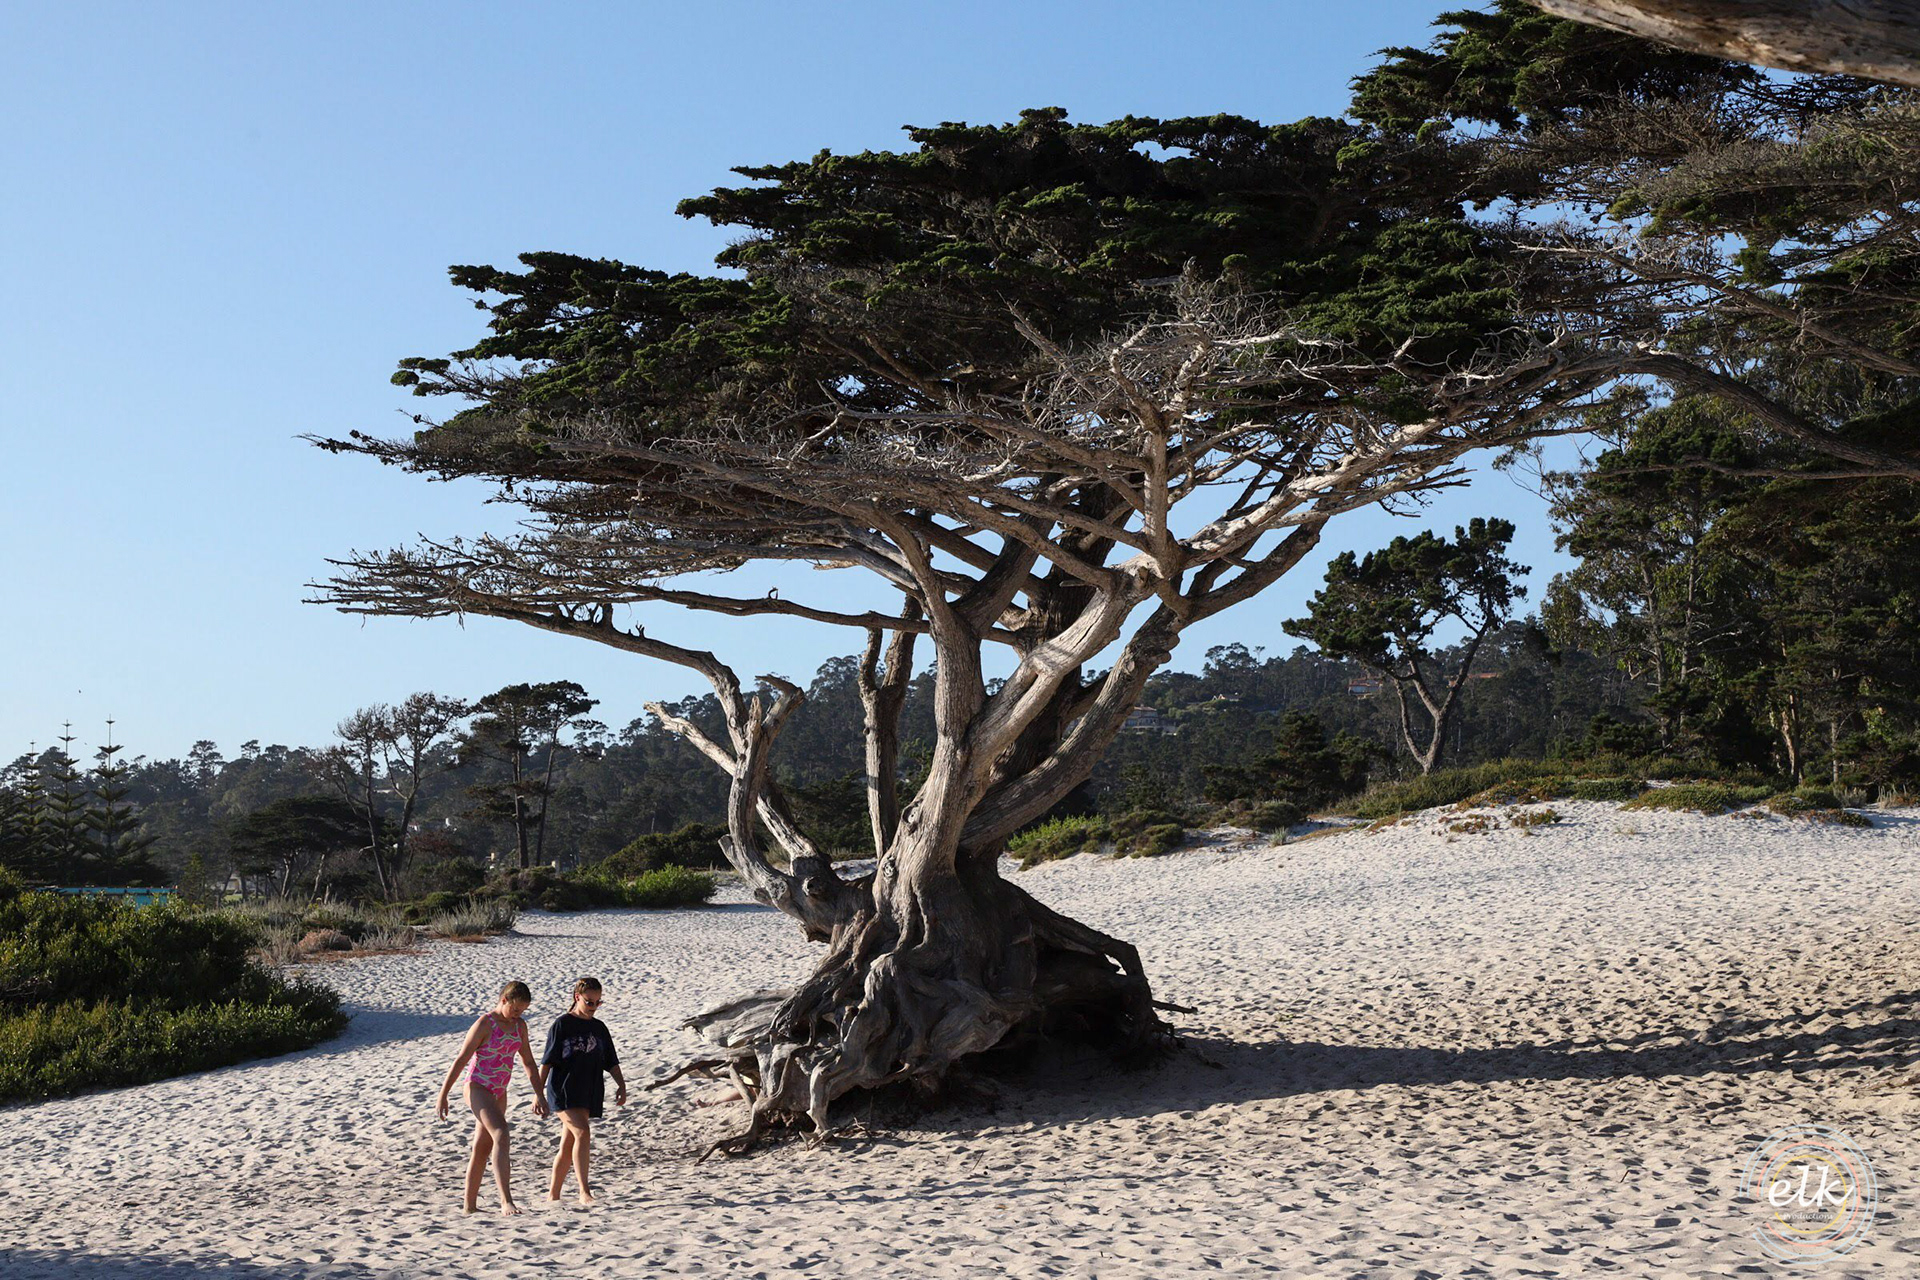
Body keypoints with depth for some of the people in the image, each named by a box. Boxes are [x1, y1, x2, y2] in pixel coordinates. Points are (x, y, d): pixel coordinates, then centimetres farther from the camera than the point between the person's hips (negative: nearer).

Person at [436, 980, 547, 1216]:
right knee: (500, 1134, -25)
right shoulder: (485, 1024, -13)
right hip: (477, 1088, -8)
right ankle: (506, 1201, -34)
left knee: (482, 1149, 12)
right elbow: (461, 1060, -11)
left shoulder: (519, 1026, 8)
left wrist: (539, 1094, 13)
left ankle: (469, 1207, 20)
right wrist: (443, 1096, -10)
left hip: (499, 1093, 8)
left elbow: (528, 1062, 17)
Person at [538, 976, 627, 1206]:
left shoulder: (599, 1028, 12)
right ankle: (584, 1192, -26)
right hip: (563, 1091, -5)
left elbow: (611, 1061, 14)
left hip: (587, 1093, 5)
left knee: (567, 1148, 9)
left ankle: (553, 1196, 19)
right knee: (582, 1133, -23)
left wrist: (622, 1086, 0)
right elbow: (547, 1061, -5)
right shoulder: (562, 1025, -4)